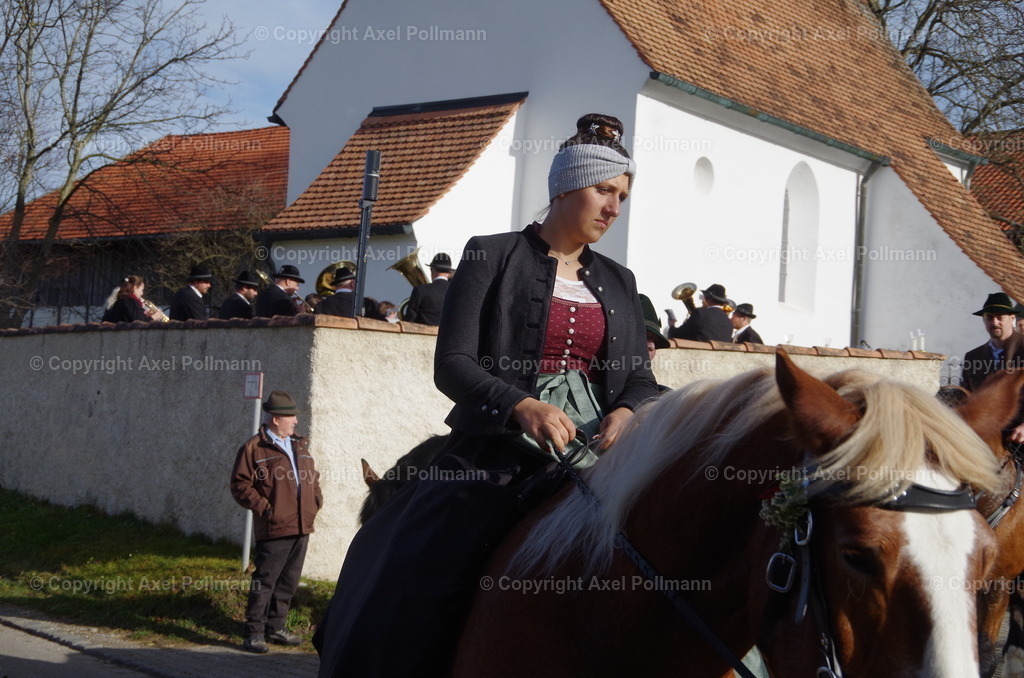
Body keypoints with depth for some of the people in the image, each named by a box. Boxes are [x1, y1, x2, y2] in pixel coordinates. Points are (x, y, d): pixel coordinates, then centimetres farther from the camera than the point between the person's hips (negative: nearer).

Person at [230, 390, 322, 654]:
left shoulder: (300, 446, 17)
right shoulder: (255, 448, -4)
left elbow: (312, 477, 27)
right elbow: (240, 484, -7)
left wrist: (316, 501, 11)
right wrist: (263, 507, -14)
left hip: (301, 527, 7)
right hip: (274, 529, -7)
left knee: (288, 582, 13)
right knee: (264, 582, -6)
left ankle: (276, 627, 24)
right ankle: (254, 633, -1)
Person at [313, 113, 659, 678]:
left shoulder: (618, 283, 18)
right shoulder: (492, 257, 4)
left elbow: (641, 380, 14)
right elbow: (452, 363, -5)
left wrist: (626, 413, -10)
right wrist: (523, 406, -22)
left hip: (596, 458, 4)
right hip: (499, 456, -4)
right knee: (411, 583, -20)